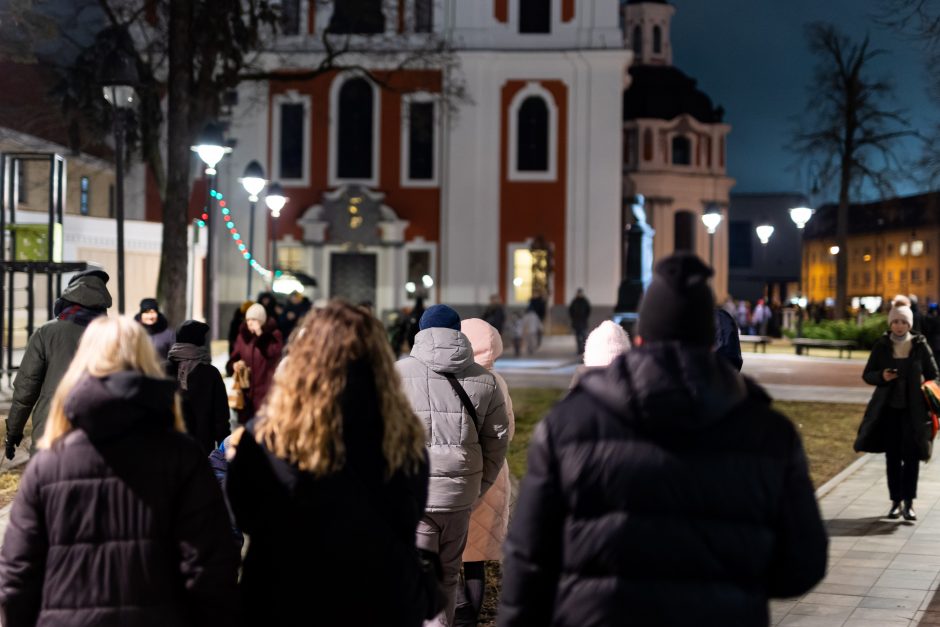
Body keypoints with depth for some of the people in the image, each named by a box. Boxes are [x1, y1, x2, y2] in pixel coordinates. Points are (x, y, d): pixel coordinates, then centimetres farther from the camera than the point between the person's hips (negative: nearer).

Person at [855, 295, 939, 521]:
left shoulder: (920, 345, 0)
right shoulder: (881, 346, 2)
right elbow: (867, 375, 4)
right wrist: (881, 376, -14)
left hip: (913, 410, -1)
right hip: (889, 409, 1)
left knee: (911, 455, -5)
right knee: (892, 456, 5)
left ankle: (908, 503, 0)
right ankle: (896, 502, 13)